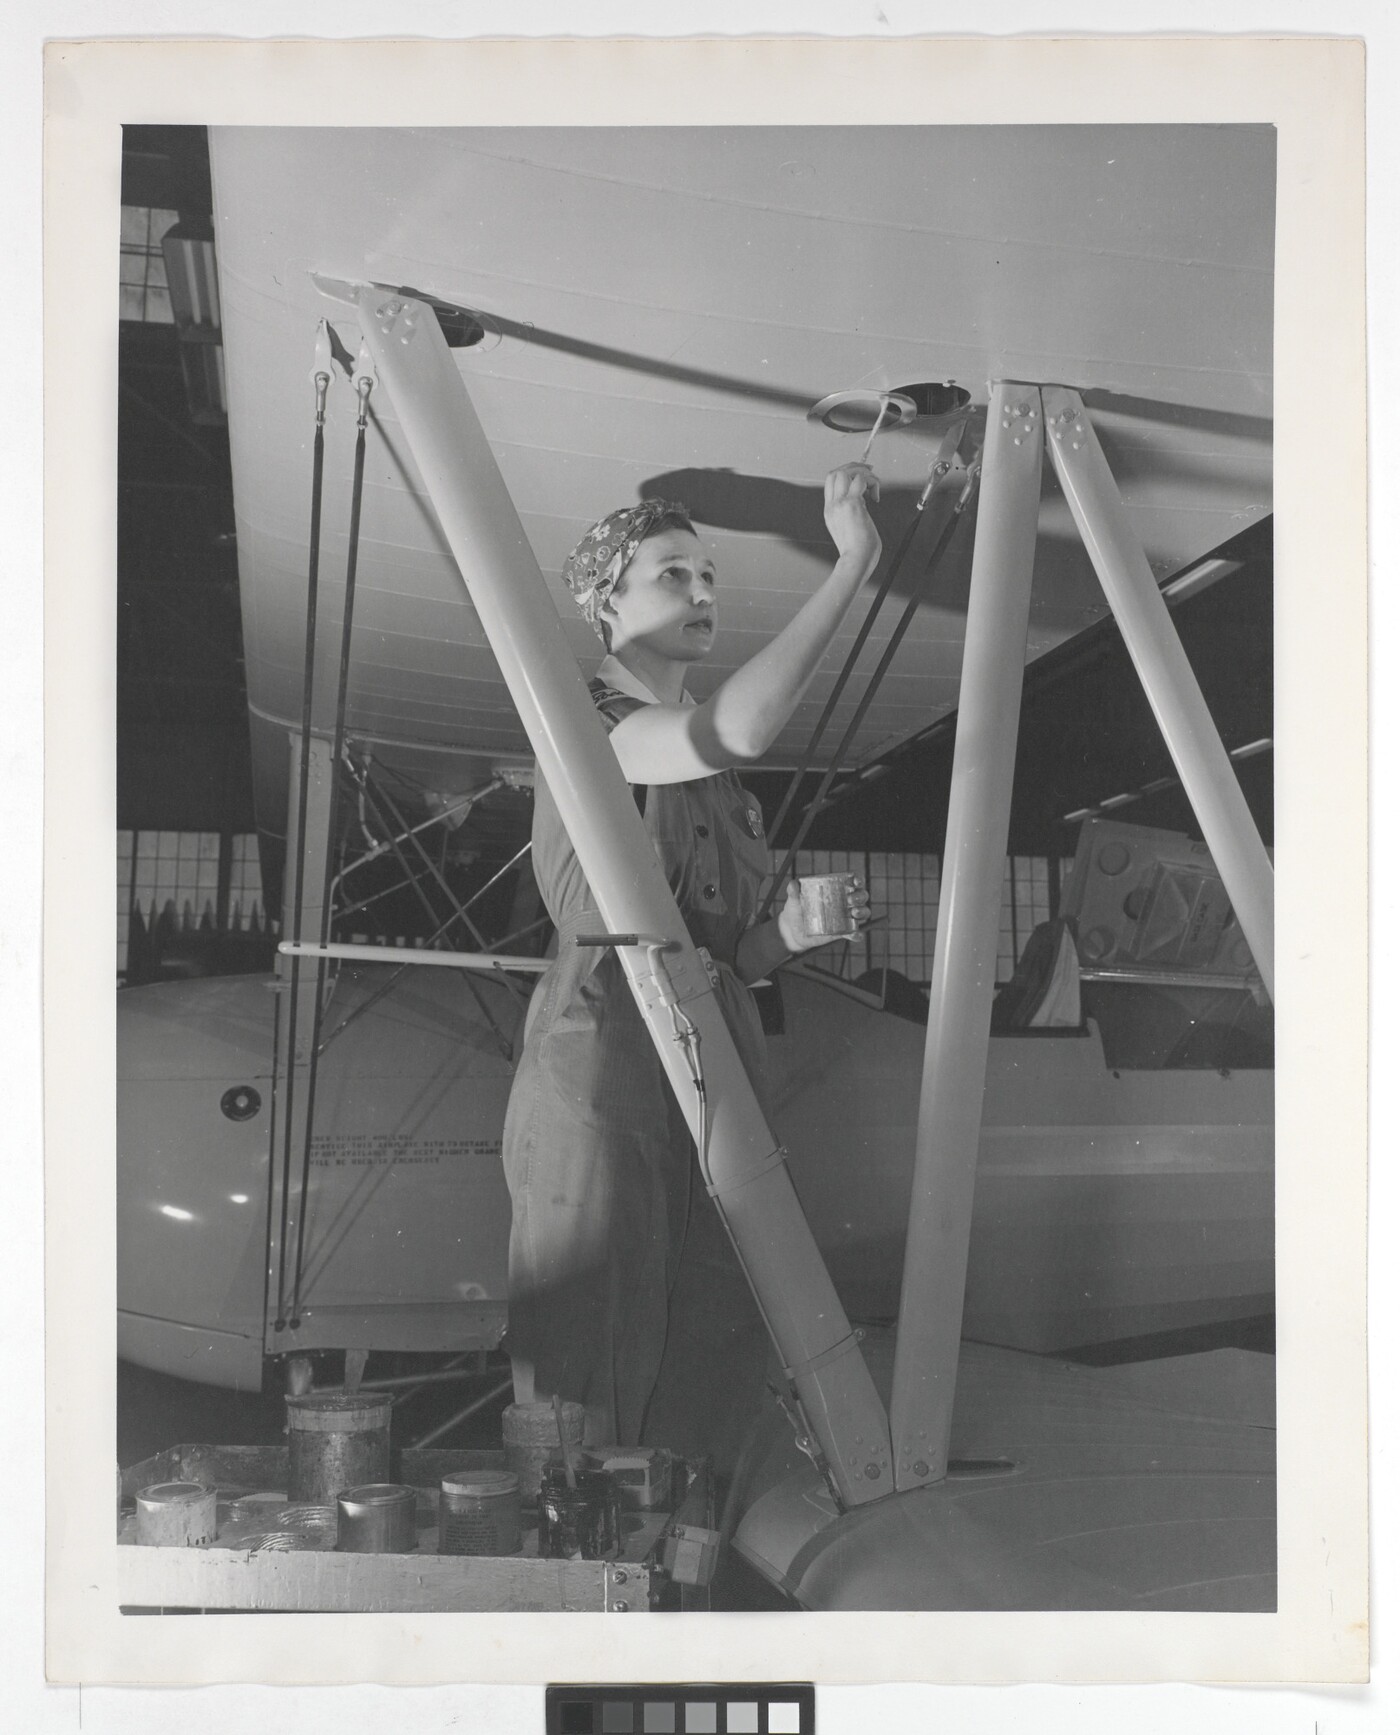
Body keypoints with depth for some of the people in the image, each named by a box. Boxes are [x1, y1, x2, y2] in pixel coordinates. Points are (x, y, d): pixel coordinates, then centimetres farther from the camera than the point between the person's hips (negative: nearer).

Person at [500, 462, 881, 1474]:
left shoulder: (717, 780, 22)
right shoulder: (586, 722, -2)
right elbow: (737, 731, -24)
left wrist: (787, 934, 3)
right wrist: (855, 565, -20)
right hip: (601, 1077, -7)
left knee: (710, 1375, 3)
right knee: (592, 1376, -6)